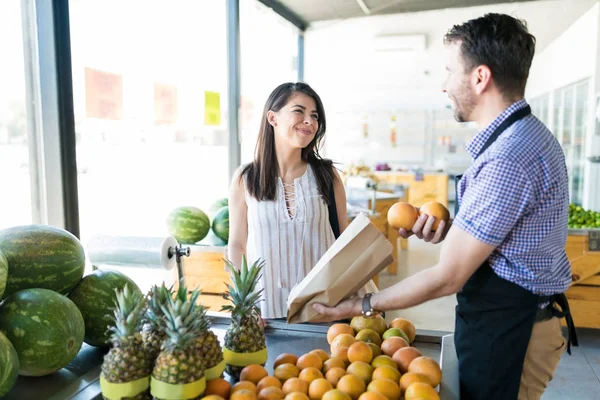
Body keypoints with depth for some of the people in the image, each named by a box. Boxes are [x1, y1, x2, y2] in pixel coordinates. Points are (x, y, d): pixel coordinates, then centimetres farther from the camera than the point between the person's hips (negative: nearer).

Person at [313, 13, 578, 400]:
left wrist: (363, 305, -12)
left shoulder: (506, 159, -27)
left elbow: (447, 278, -23)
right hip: (516, 319, 9)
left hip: (507, 332, -9)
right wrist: (448, 229, -3)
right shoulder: (526, 134, 6)